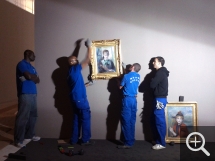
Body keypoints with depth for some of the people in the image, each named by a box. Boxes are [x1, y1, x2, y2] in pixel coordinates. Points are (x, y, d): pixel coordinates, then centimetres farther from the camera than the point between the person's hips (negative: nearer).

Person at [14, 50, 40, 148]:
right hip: (25, 94, -9)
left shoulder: (31, 66, 23)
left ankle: (29, 135, 27)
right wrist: (35, 77, 2)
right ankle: (18, 140, -1)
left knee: (33, 115, 14)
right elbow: (29, 76, -19)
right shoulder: (22, 64, -5)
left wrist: (32, 77, -6)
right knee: (22, 117, -8)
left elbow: (37, 80, 14)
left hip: (33, 94, 9)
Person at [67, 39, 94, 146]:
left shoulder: (71, 71, 16)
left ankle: (74, 140, 18)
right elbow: (87, 60, -14)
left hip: (75, 98, 9)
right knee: (86, 118, -1)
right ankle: (85, 140, 6)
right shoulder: (75, 68, -11)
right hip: (80, 99, -9)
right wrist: (89, 47, -8)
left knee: (77, 118, 13)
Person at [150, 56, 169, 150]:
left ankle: (161, 143, 3)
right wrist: (153, 82, 4)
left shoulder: (160, 73, -14)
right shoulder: (161, 72, 17)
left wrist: (152, 81, 0)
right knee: (155, 120, 15)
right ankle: (157, 139, 24)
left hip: (160, 99, -10)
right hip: (159, 99, 10)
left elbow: (152, 85, -18)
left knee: (160, 121, -4)